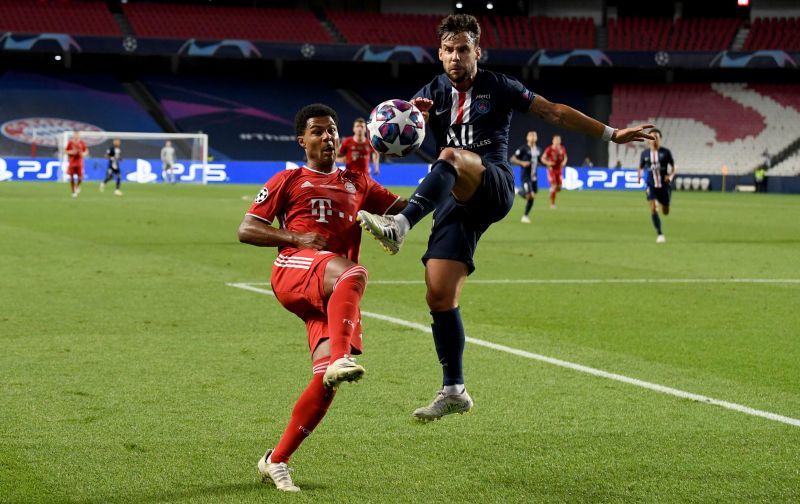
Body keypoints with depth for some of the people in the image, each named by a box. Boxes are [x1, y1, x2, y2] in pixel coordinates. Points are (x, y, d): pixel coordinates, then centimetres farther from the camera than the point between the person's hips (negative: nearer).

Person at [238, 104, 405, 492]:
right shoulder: (288, 181, 15)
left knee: (327, 380, -13)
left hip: (331, 296, 4)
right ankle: (339, 359, -53)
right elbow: (246, 230, 9)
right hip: (294, 269, -4)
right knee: (352, 273, -38)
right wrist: (296, 237, -5)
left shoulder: (357, 184, 26)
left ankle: (276, 461, -3)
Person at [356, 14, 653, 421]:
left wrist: (610, 134, 12)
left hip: (492, 186, -4)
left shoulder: (498, 87, 9)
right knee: (439, 296, -7)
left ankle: (399, 226, -57)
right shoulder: (432, 94, 14)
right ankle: (454, 391, 4)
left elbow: (555, 112, 14)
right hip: (455, 203, 4)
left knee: (450, 156, -37)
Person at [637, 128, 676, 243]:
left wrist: (671, 175, -17)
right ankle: (660, 234, -10)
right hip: (651, 185, 0)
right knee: (653, 210, -18)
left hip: (664, 185, 0)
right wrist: (639, 175, -7)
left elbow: (674, 167, 3)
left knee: (666, 212, 9)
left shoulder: (666, 152, -2)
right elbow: (640, 168, 14)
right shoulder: (644, 154, 3)